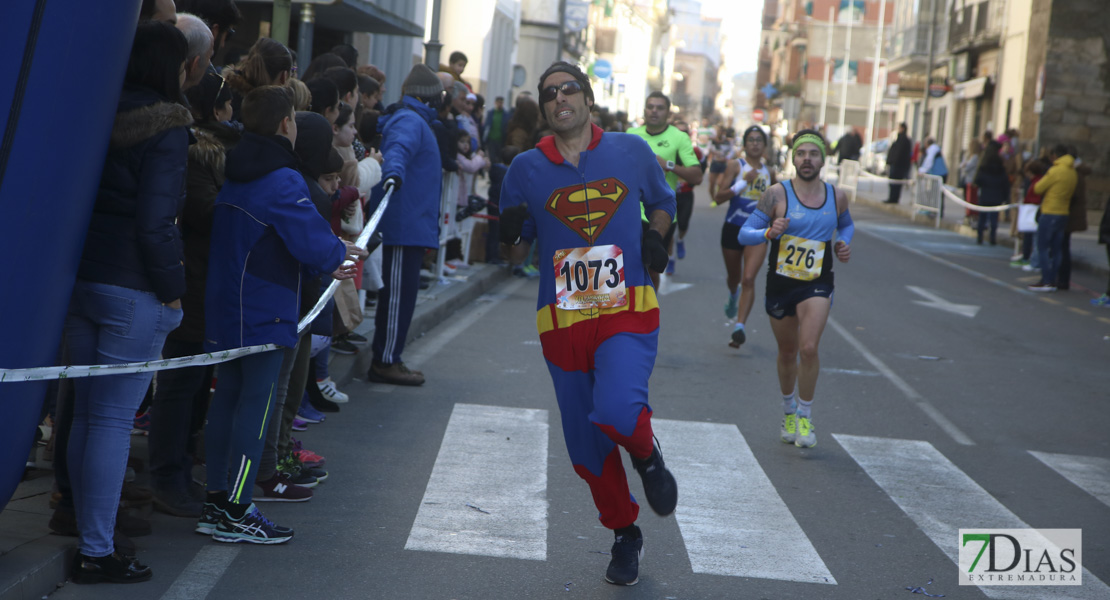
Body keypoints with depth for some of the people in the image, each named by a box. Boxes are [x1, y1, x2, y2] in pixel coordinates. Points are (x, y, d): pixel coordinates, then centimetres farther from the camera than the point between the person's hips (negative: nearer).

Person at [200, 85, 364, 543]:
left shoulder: (234, 178, 13)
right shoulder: (281, 181, -16)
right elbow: (311, 241, -22)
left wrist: (324, 263, 15)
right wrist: (339, 252, 0)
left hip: (225, 310, 9)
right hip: (265, 313, -9)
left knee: (227, 398, 13)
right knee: (256, 403, -5)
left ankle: (216, 504, 19)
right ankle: (236, 514, -3)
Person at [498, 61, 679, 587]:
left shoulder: (631, 151, 5)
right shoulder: (527, 167, 5)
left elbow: (662, 201, 23)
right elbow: (514, 244, 12)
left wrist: (655, 235, 3)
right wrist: (510, 231, -11)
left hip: (627, 311, -2)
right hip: (563, 321, 2)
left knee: (616, 411, -27)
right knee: (586, 445, 7)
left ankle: (647, 456, 9)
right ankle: (625, 536, 29)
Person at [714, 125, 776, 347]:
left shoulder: (769, 173, 8)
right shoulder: (736, 166, -4)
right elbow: (719, 197, -13)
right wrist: (744, 182, -21)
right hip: (733, 228, -1)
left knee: (749, 279, -17)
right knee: (734, 277, 18)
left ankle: (739, 327, -20)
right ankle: (733, 295, 55)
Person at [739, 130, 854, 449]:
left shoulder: (837, 196, 1)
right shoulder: (777, 194, -9)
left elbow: (846, 224, 23)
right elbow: (744, 234, -10)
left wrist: (843, 243, 2)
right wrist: (770, 233, -30)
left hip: (818, 283, 0)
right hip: (781, 282, 0)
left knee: (808, 348, -18)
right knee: (787, 352, 14)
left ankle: (805, 415, -1)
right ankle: (789, 409, 38)